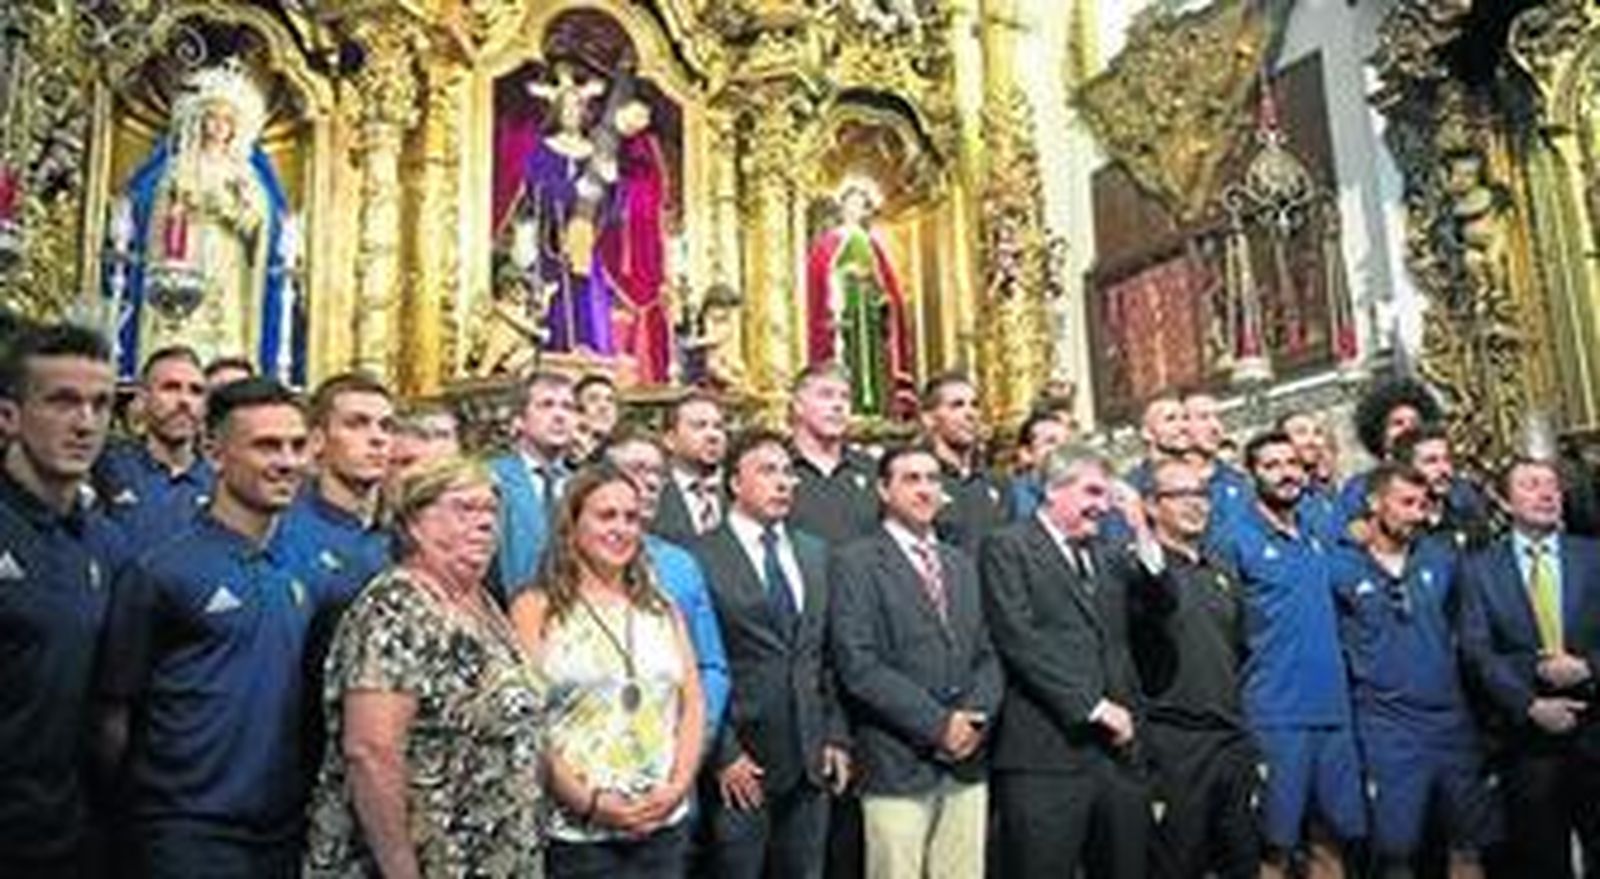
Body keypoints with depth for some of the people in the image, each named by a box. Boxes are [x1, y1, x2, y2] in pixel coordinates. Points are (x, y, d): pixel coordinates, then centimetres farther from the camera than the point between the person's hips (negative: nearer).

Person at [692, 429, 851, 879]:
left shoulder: (815, 553, 12)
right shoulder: (701, 558, -8)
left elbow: (831, 657, 14)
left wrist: (836, 736, 7)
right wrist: (723, 754, -12)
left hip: (810, 760, 5)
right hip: (740, 766, -5)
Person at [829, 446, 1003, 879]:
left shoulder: (961, 564, 18)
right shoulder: (856, 563, -3)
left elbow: (986, 655, 15)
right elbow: (858, 665, -13)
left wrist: (976, 716, -4)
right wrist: (937, 723, -14)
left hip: (967, 762, 6)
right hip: (898, 765, -5)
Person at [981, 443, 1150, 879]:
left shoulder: (1109, 557, 20)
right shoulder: (1007, 548, -2)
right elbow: (1021, 640, -12)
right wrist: (1094, 706, -13)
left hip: (1119, 748, 6)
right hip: (1047, 751, -6)